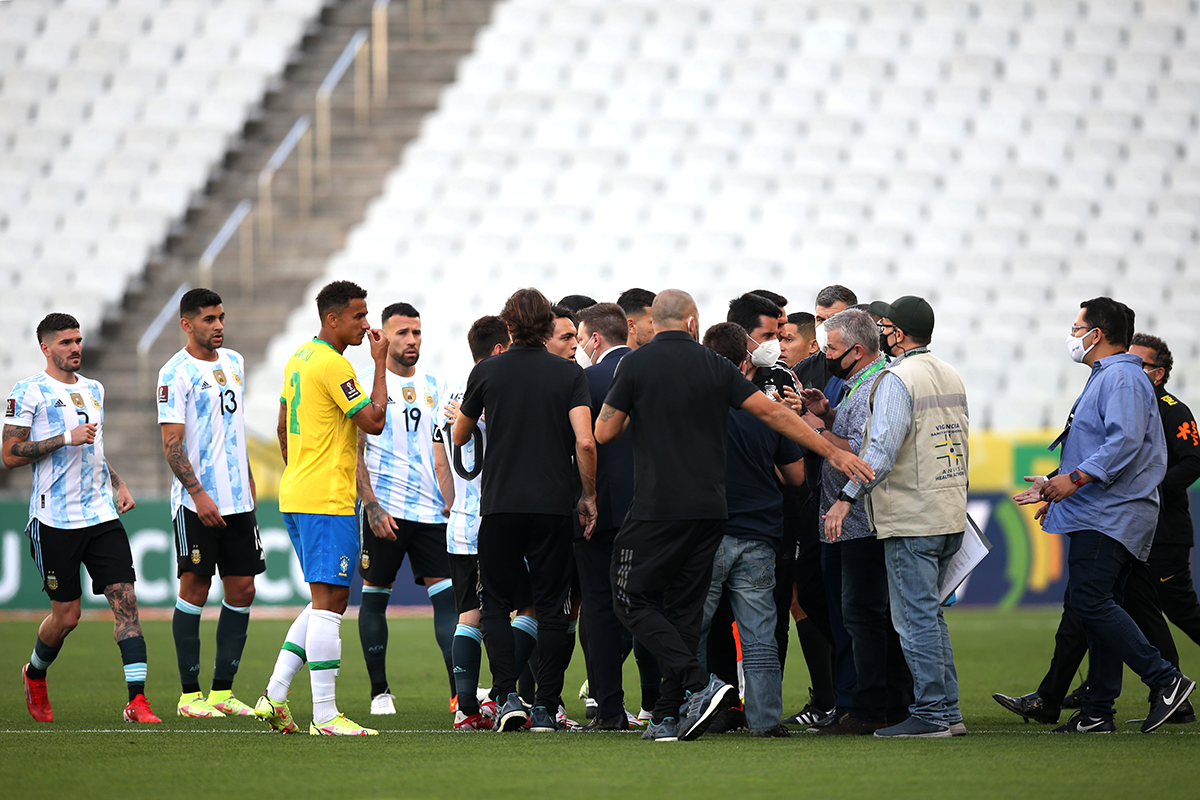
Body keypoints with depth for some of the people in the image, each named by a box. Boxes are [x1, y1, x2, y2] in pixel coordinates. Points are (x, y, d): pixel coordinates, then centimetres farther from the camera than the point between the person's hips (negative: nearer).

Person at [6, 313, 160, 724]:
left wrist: (118, 485, 16)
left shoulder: (93, 390, 17)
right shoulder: (29, 391, -5)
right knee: (66, 615, 2)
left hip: (101, 516, 5)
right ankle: (35, 675, 33)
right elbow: (10, 455, -10)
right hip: (54, 519, -5)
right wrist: (65, 438, -16)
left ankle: (137, 701, -13)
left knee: (125, 599, -9)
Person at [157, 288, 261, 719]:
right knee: (194, 590, -3)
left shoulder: (234, 362, 14)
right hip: (197, 503, -7)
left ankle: (222, 690, 11)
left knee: (242, 590, 4)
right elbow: (172, 444, -13)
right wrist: (198, 495, -20)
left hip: (238, 500, 7)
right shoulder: (176, 373, -9)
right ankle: (190, 694, 2)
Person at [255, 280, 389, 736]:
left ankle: (274, 697, 11)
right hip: (327, 502, -10)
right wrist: (380, 363, -9)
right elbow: (374, 421, -17)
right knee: (329, 601, -9)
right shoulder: (333, 364, -14)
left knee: (329, 602, 14)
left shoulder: (299, 358, 16)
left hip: (296, 494, 10)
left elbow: (283, 427, 24)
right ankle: (325, 715, -10)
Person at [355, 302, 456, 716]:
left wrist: (450, 496, 8)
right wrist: (372, 505, -14)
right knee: (375, 596, 2)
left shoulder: (435, 385, 13)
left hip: (431, 509, 4)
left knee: (446, 594, -5)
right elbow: (355, 453, -5)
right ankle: (379, 691, 11)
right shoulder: (367, 384, -2)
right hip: (384, 508, -4)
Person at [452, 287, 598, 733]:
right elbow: (585, 442, -10)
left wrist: (460, 415, 36)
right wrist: (589, 496, 3)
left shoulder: (487, 371, 1)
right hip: (553, 506, 0)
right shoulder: (569, 374, 0)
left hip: (499, 505, 0)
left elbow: (459, 436, 14)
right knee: (551, 607, 7)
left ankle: (508, 694, -7)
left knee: (495, 604, 9)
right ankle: (545, 707, 3)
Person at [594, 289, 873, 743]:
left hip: (657, 510, -4)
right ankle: (668, 716, 6)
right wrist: (834, 452, 7)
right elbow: (773, 413, 3)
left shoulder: (637, 364, -4)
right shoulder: (714, 366, 6)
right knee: (684, 609, 10)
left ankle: (700, 685, -15)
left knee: (633, 602, 2)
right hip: (709, 511, 5)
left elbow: (605, 432, -1)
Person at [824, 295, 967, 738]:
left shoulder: (897, 379, -13)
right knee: (930, 614, 15)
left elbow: (882, 449, -21)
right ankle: (948, 710, 15)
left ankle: (929, 714, -6)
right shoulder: (951, 377, 14)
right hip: (951, 515, 9)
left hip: (911, 517, -9)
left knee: (915, 617, -5)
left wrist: (846, 497, -20)